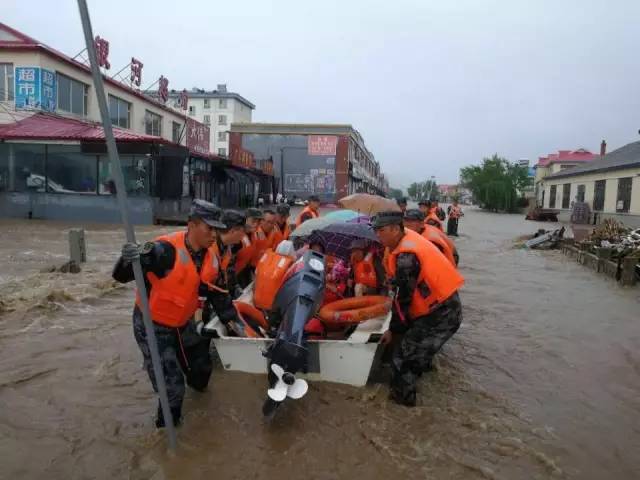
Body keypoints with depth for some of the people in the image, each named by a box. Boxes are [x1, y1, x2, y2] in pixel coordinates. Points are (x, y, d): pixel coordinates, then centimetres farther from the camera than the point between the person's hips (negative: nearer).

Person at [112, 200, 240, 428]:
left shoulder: (212, 256, -8)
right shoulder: (165, 250, -31)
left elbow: (217, 292, 6)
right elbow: (121, 276, -30)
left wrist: (232, 319, 9)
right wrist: (128, 260, -51)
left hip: (183, 324, 7)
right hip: (152, 326, -7)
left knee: (202, 365, 24)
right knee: (172, 386, -5)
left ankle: (197, 384, 60)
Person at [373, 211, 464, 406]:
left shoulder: (406, 256, -27)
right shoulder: (406, 238, 2)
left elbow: (403, 298, -21)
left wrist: (393, 329, -7)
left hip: (441, 315, -9)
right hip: (443, 307, 9)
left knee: (404, 354, -1)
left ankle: (403, 396, 18)